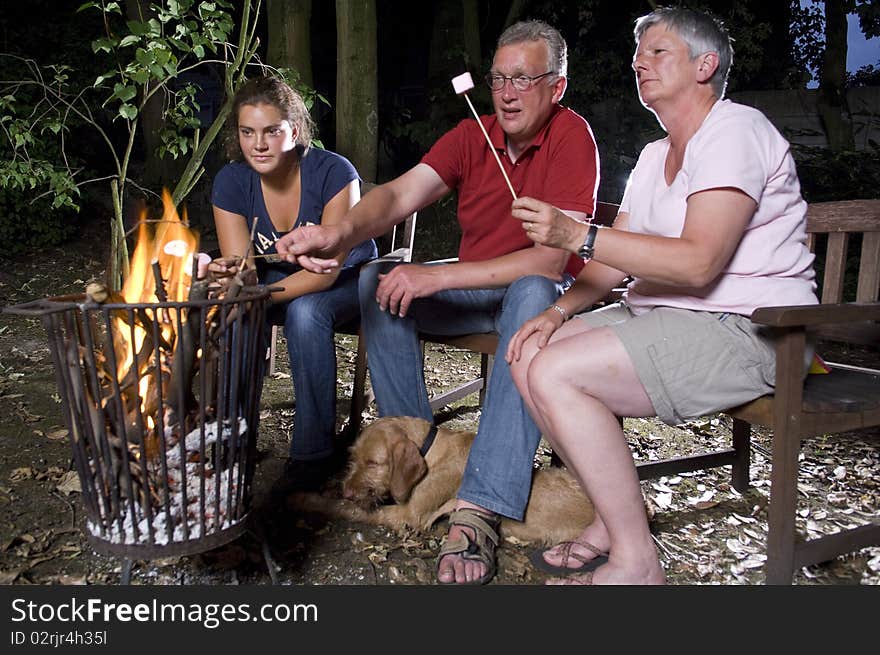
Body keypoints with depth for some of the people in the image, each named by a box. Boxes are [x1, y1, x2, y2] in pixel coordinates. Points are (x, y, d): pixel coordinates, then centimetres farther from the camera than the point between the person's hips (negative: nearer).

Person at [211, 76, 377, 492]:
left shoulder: (334, 173, -25)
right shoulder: (231, 182, -12)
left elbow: (326, 270, -30)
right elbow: (239, 269, -17)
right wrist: (229, 277, -43)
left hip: (345, 282, -3)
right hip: (280, 279, 4)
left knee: (305, 309, -35)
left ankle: (314, 452, -24)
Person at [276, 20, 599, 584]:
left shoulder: (572, 137, -17)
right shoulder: (473, 136, -3)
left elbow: (553, 260, -28)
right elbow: (401, 194, -18)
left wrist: (437, 277, -33)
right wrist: (338, 234, -40)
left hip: (538, 291, -5)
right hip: (475, 289, 5)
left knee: (533, 296, -39)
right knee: (377, 280, -14)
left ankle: (478, 509, -41)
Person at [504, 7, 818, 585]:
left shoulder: (736, 131, -10)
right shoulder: (655, 156, 20)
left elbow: (698, 262, -24)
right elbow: (616, 259, 14)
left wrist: (577, 235, -26)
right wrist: (557, 313, -3)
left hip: (745, 329, -9)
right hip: (659, 315, 9)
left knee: (555, 373, -24)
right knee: (529, 354, -3)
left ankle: (636, 561, -12)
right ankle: (617, 512, 4)